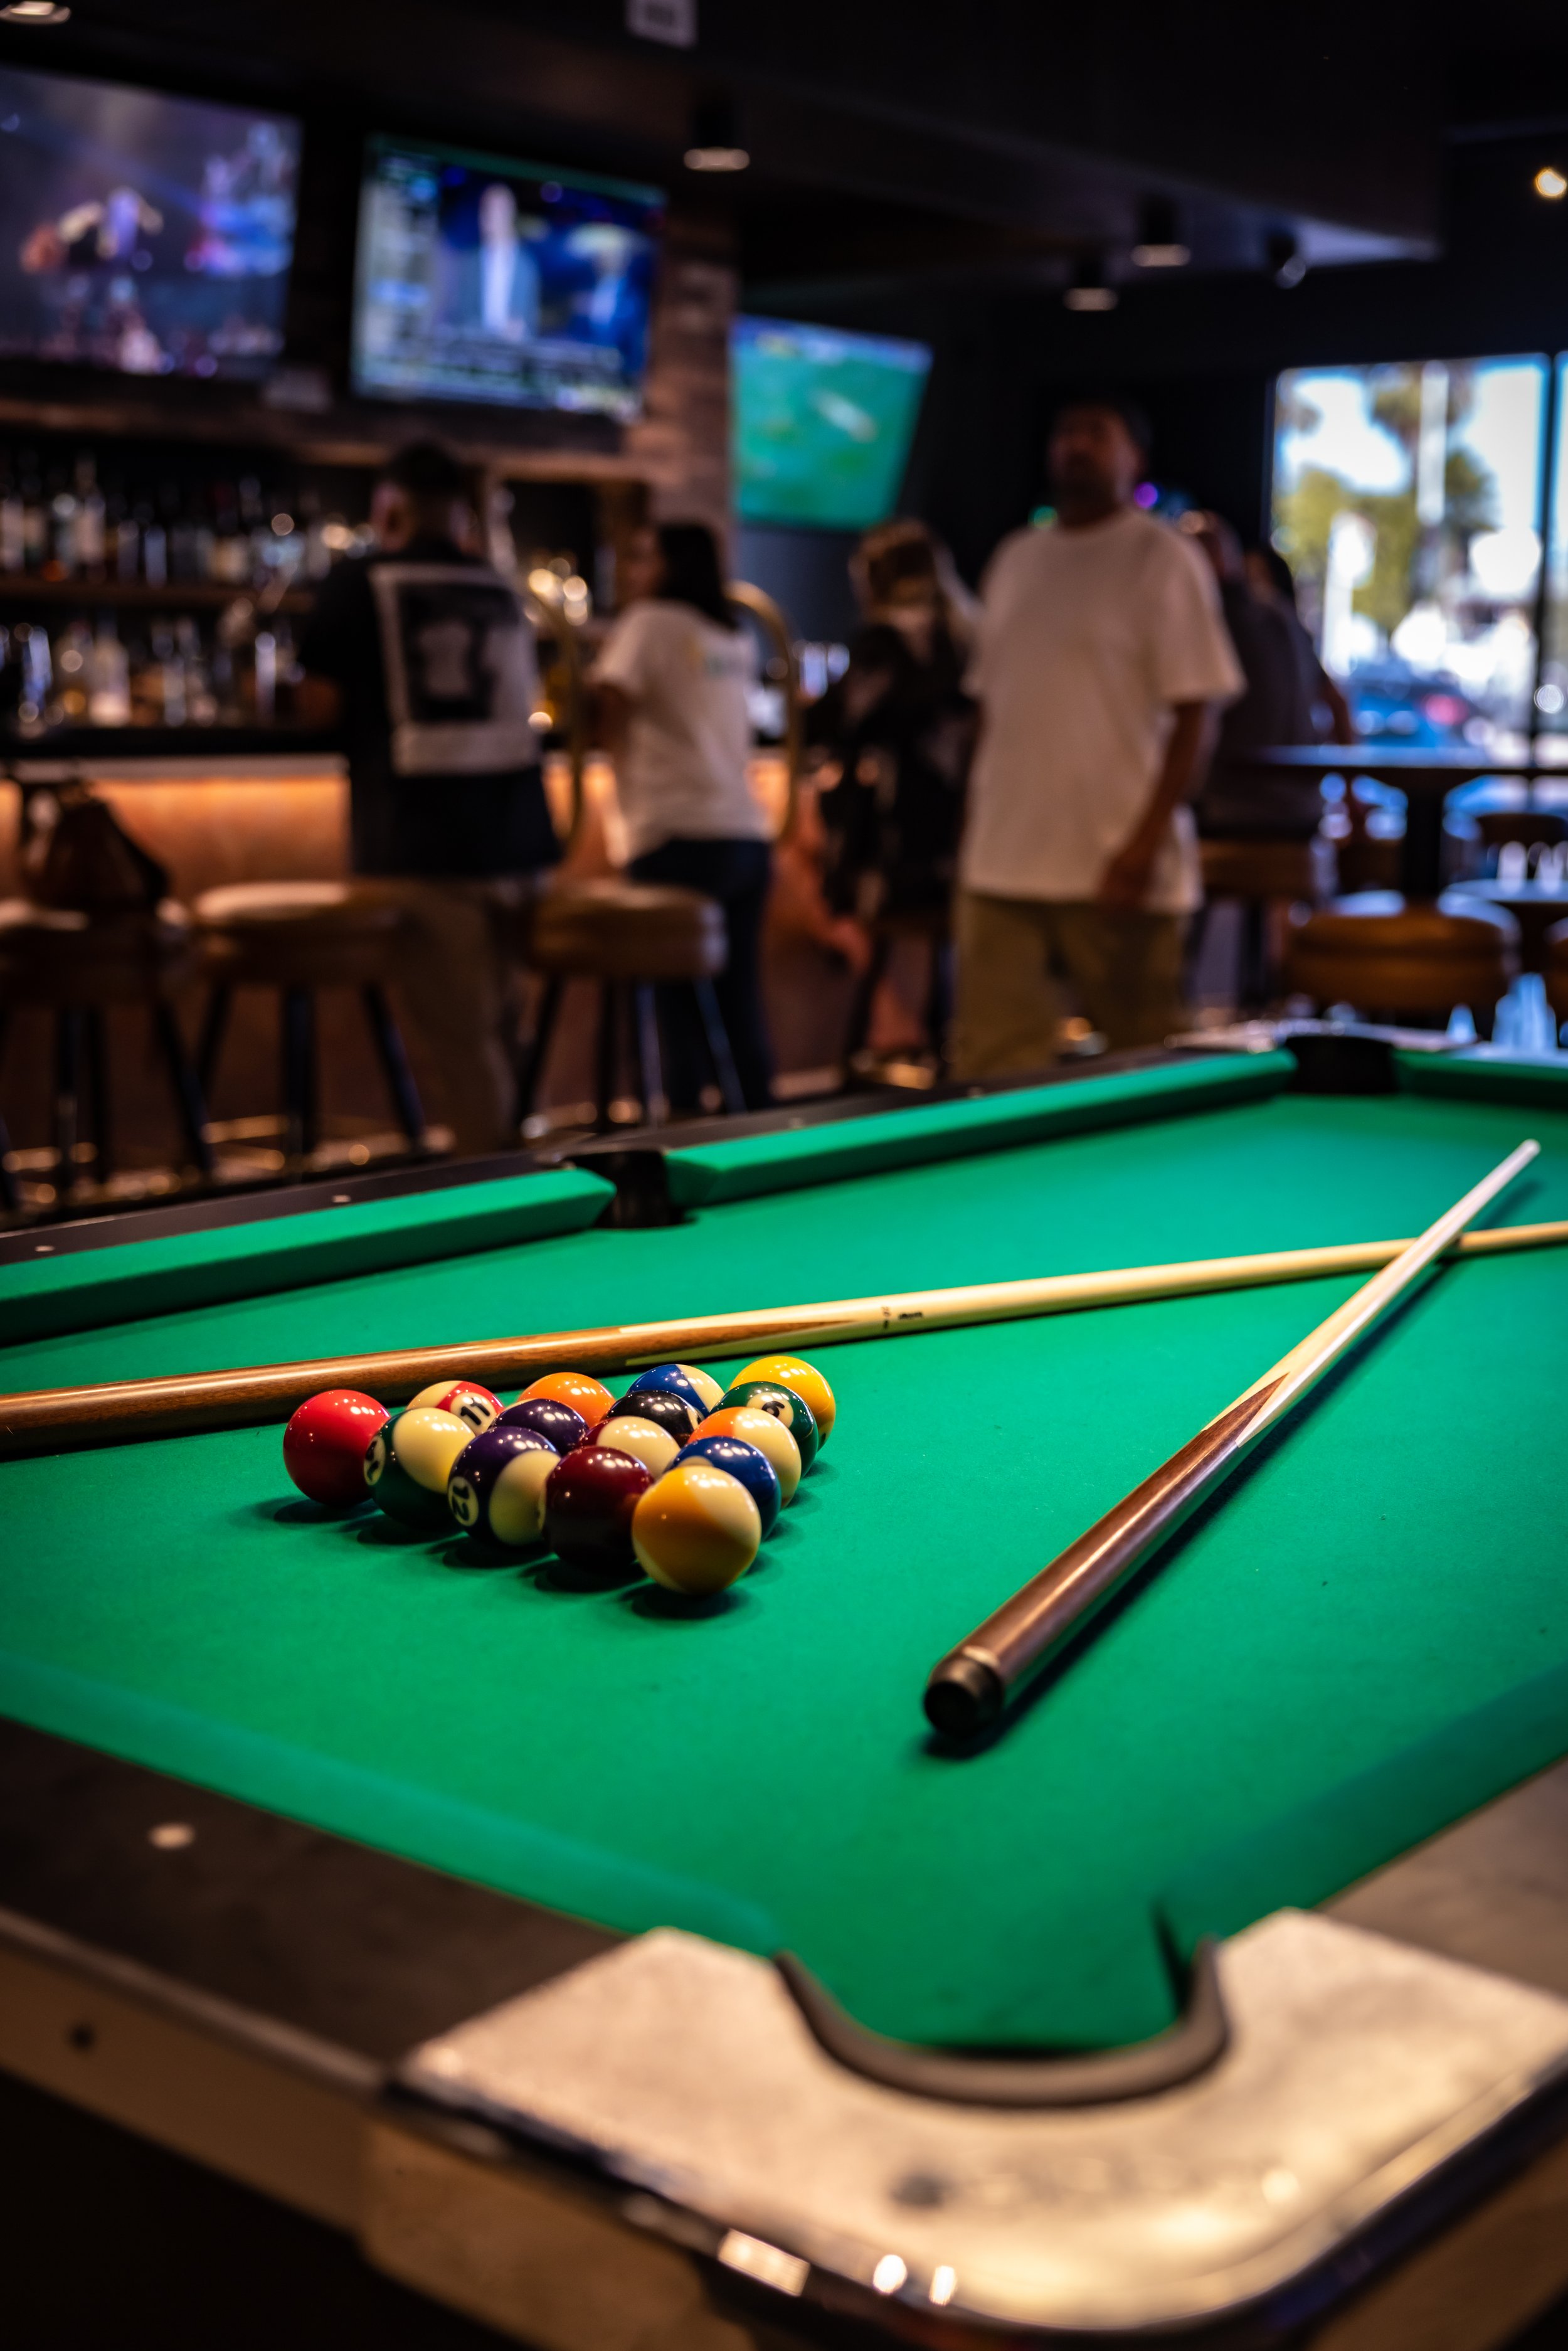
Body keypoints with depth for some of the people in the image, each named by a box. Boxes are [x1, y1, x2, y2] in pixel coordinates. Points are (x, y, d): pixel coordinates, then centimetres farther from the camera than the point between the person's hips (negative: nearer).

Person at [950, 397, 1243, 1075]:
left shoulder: (1164, 559, -3)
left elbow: (1195, 715, -8)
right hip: (1003, 865, 5)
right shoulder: (1013, 560, 16)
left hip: (1114, 867, -5)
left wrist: (1146, 842, -17)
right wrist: (973, 828, 14)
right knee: (989, 1066, 1)